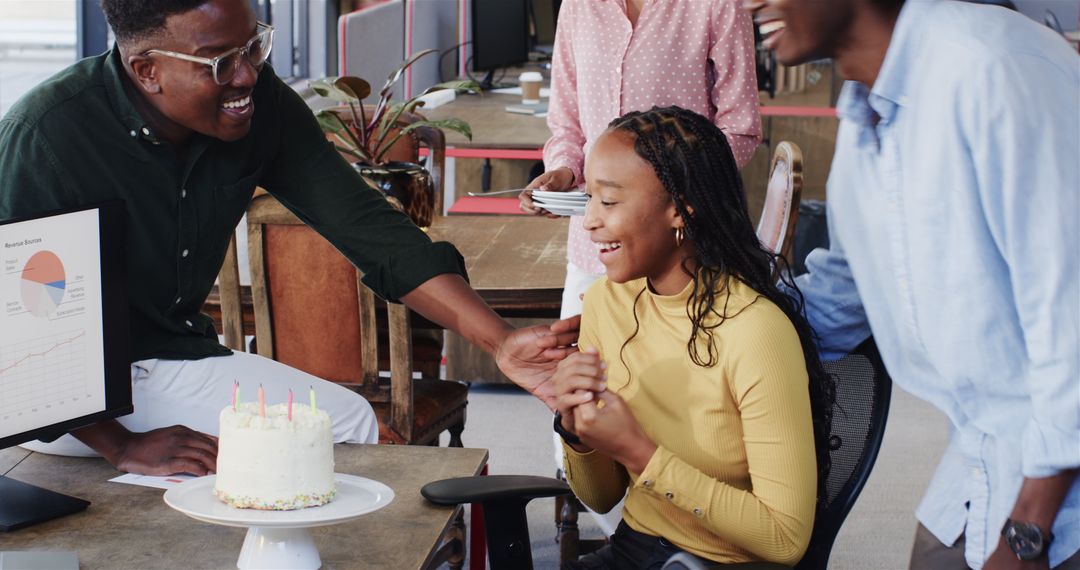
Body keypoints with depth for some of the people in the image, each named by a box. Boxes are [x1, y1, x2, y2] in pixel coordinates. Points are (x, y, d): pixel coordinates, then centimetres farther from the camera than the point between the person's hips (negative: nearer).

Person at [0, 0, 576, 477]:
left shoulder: (261, 104, -10)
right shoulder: (47, 134, -26)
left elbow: (369, 229, -12)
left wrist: (500, 341, -22)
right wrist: (122, 445, -31)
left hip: (178, 358, 6)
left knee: (348, 420, -8)